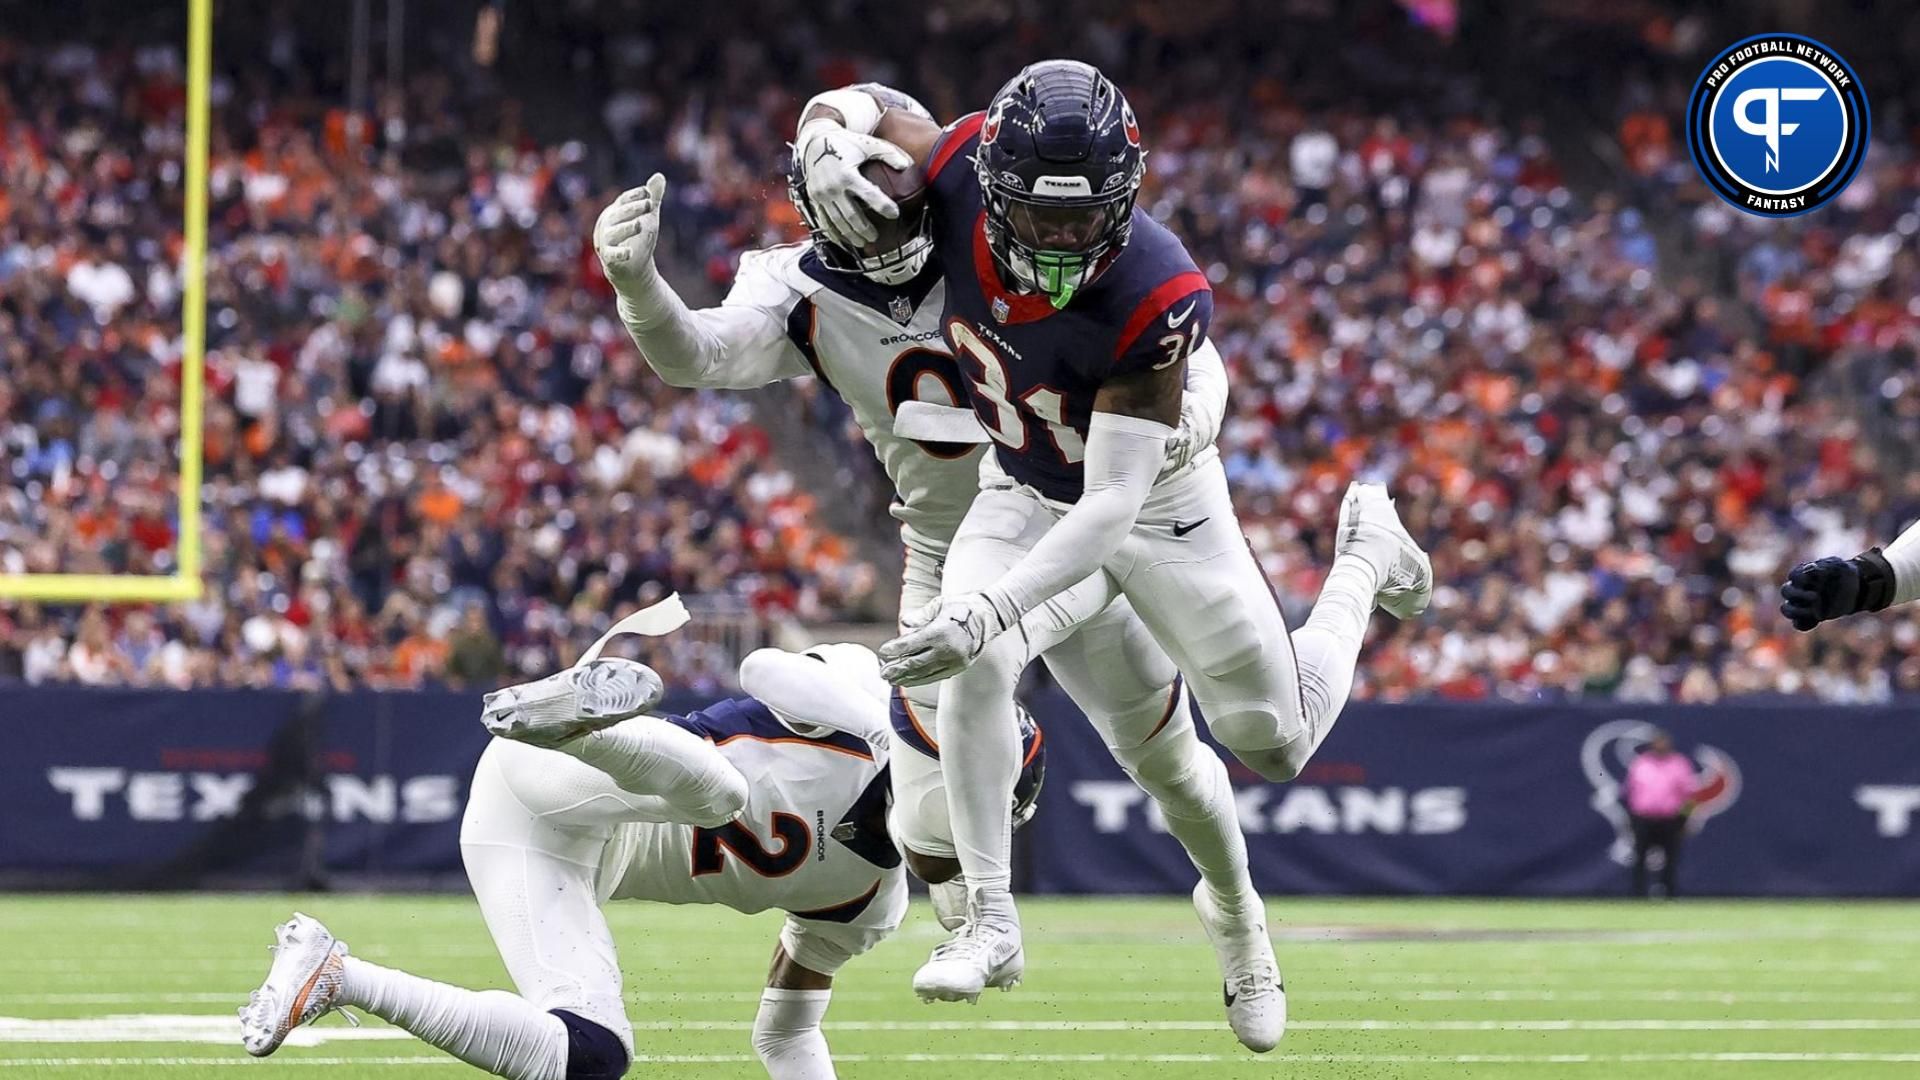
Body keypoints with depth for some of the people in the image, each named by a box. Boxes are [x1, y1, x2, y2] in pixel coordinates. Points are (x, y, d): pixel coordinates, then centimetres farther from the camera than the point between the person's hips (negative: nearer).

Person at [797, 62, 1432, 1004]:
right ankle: (990, 923, -11)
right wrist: (828, 150, -34)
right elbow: (844, 109, -9)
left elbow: (1112, 503, -40)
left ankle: (1364, 554, 38)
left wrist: (993, 605, -52)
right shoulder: (965, 174, -30)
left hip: (1151, 497, -3)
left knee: (1278, 743, 8)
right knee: (974, 665, -27)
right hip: (1024, 492, 3)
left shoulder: (1153, 298, -41)